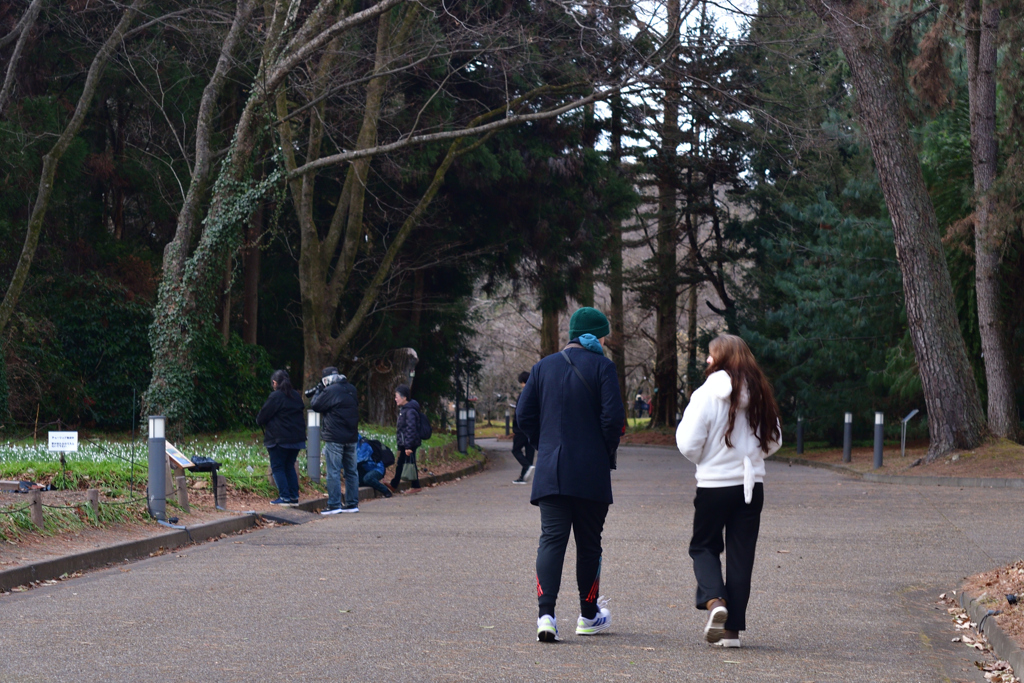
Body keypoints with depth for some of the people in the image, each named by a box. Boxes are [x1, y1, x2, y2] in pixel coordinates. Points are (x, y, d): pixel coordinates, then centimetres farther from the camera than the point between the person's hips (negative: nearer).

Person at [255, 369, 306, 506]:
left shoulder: (275, 396, -12)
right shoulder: (296, 396, 10)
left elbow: (263, 416, -9)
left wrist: (259, 421, 16)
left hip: (279, 439, -7)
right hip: (297, 437, 7)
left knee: (277, 467, 1)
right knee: (289, 466, 15)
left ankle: (284, 497, -6)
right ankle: (294, 497, 10)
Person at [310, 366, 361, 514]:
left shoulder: (330, 391, -12)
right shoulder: (351, 390, 9)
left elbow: (315, 405, -7)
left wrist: (318, 391, 10)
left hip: (335, 438, -7)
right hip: (351, 437, 7)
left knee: (333, 472, -4)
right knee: (351, 470, 11)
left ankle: (334, 505, -6)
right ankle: (352, 503, 14)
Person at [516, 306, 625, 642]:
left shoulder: (543, 367, 9)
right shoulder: (601, 366, -4)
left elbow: (524, 414, 7)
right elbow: (613, 415, -12)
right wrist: (607, 452, 4)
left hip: (550, 471, 3)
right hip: (592, 473, -3)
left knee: (551, 539, -3)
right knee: (589, 542, 11)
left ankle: (546, 614, -21)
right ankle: (589, 616, 22)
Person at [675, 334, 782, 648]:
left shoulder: (707, 395, -12)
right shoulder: (759, 395, 2)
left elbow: (689, 445, -13)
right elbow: (774, 440, 11)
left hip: (715, 484, -4)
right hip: (752, 484, 4)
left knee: (703, 546, 14)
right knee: (741, 554, 8)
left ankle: (714, 600, -11)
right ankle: (732, 628, 8)